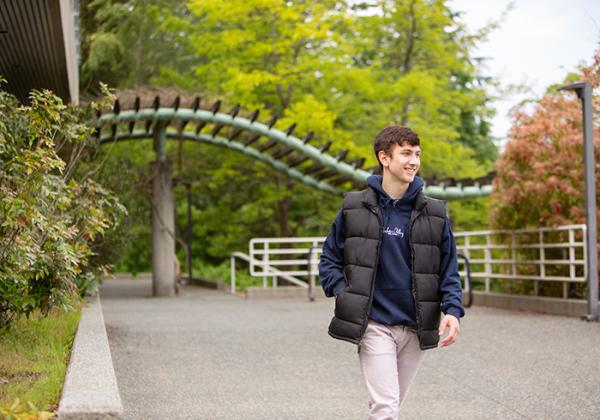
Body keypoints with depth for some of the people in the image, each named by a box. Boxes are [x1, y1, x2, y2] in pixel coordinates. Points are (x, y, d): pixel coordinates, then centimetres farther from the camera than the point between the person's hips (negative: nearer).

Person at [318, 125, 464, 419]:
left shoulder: (433, 214, 4)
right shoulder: (354, 208, 0)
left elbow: (448, 270, 5)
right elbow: (329, 258, 8)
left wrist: (453, 310, -11)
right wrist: (343, 294, -8)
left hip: (415, 329, 3)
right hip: (373, 325, -3)